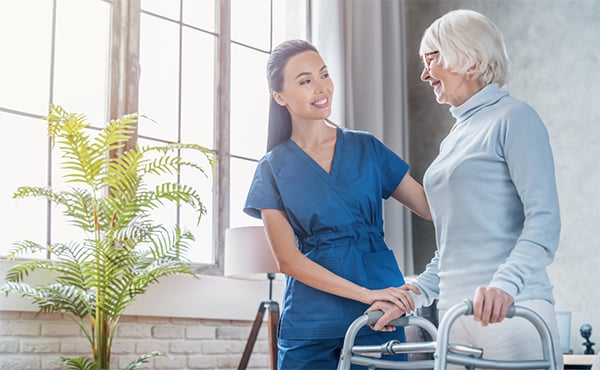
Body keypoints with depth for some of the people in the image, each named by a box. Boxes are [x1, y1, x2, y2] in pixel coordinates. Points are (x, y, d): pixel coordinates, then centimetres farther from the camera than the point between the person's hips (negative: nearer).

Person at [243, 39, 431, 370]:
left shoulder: (366, 147, 7)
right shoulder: (273, 168, 2)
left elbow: (432, 206, 4)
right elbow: (288, 259, -6)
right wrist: (366, 294, -15)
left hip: (379, 318, 1)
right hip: (311, 325, -1)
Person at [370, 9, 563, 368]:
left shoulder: (514, 117, -3)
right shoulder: (454, 138, 19)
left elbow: (544, 219, -14)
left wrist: (506, 283, -28)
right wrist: (413, 294, 11)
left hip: (511, 310, -7)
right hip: (454, 312, 7)